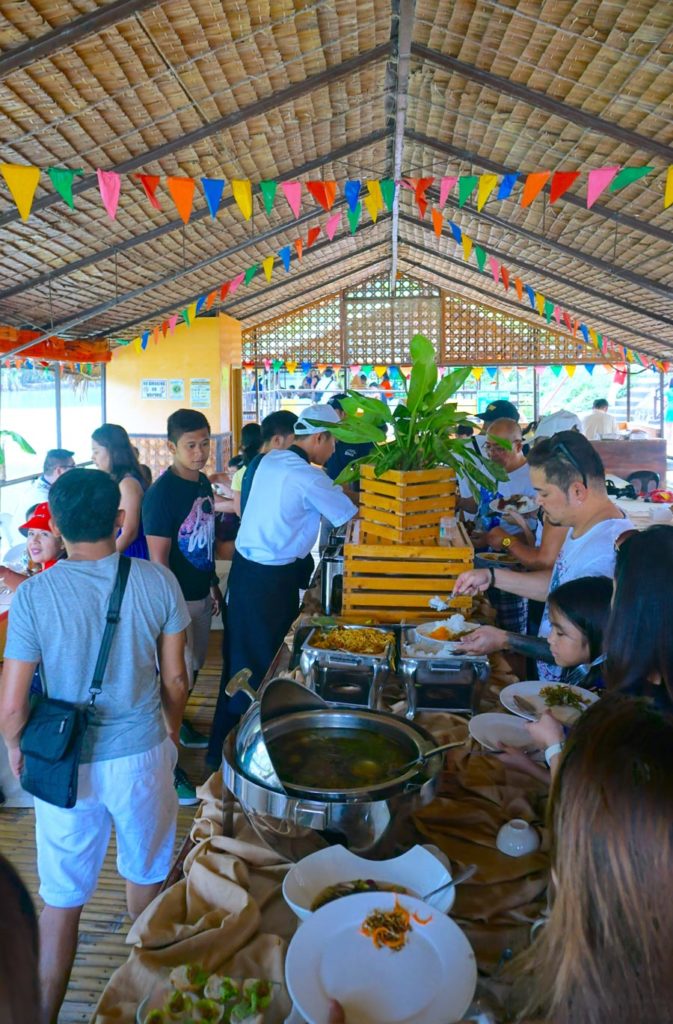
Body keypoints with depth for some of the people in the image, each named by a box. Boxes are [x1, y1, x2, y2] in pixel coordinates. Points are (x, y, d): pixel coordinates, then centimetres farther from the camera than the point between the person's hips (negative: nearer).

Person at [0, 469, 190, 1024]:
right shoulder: (158, 581, -14)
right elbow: (175, 679, -4)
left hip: (66, 764, -1)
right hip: (143, 753, 2)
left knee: (62, 897, 17)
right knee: (146, 874, 25)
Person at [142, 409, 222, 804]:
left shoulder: (203, 483, 5)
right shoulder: (162, 492, -20)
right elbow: (158, 558, -21)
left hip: (201, 593, 8)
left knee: (193, 666, 23)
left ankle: (175, 721, 45)